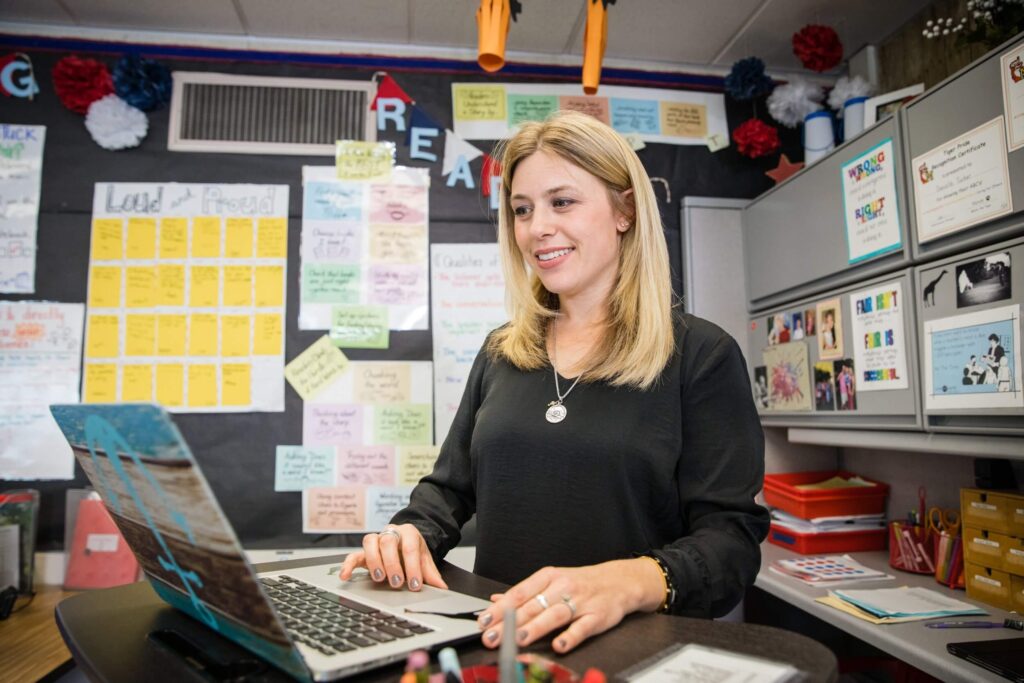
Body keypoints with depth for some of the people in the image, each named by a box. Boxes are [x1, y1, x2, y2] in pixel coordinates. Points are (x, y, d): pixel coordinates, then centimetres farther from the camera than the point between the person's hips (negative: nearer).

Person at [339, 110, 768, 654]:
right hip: (497, 641, 4)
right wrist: (412, 535, -7)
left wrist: (630, 582, -30)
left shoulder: (702, 355, -3)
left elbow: (731, 537, -10)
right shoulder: (500, 353, 10)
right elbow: (450, 487, 15)